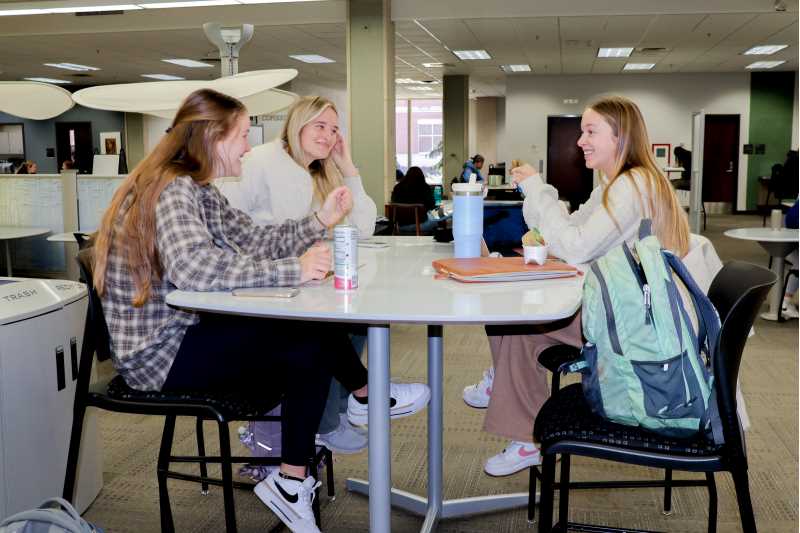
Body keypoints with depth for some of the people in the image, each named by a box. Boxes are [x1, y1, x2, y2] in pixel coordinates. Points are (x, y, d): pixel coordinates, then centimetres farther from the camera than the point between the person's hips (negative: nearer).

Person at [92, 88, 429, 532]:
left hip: (182, 331, 10)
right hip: (159, 353, -10)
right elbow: (194, 267, -38)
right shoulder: (174, 189, -21)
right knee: (309, 342, -12)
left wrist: (320, 220, -3)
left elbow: (253, 241, 8)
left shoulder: (199, 190, 10)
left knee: (310, 331, 3)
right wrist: (293, 270, -35)